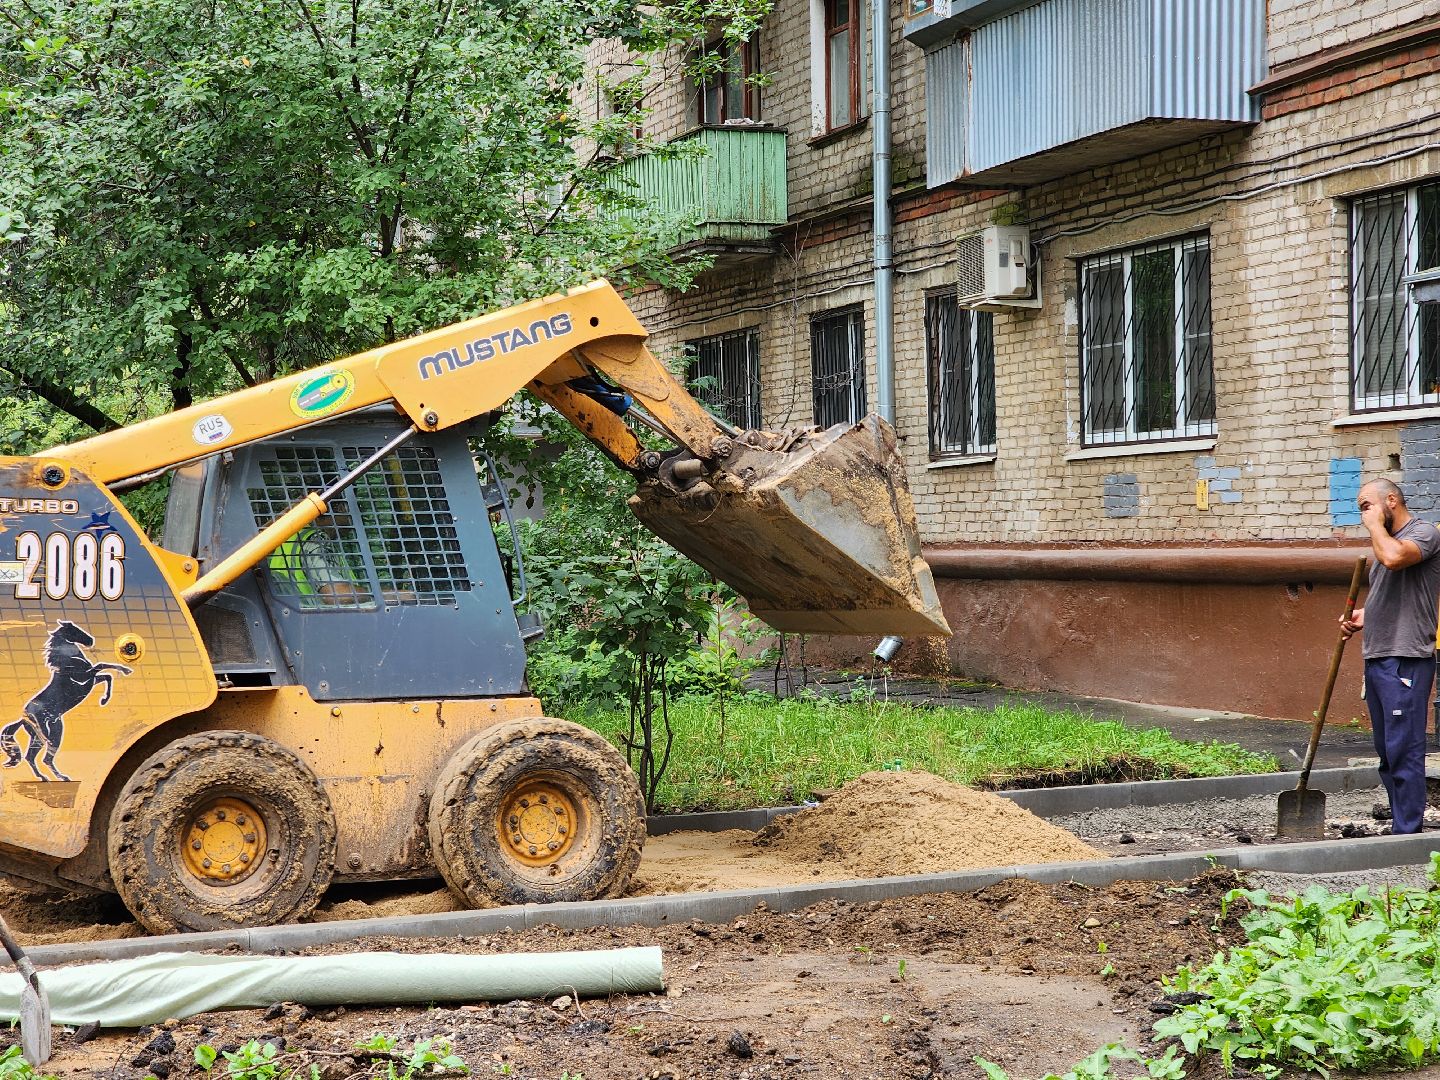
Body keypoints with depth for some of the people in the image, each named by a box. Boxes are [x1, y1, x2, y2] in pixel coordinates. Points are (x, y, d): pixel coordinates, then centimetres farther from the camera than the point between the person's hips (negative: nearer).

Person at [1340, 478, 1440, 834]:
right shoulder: (1385, 540, 22)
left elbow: (1394, 557, -29)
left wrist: (1376, 524, -12)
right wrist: (1363, 617, 13)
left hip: (1405, 661, -10)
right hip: (1377, 658, 10)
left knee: (1403, 751, -10)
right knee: (1387, 752, 12)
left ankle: (1407, 834, -8)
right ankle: (1401, 824, 18)